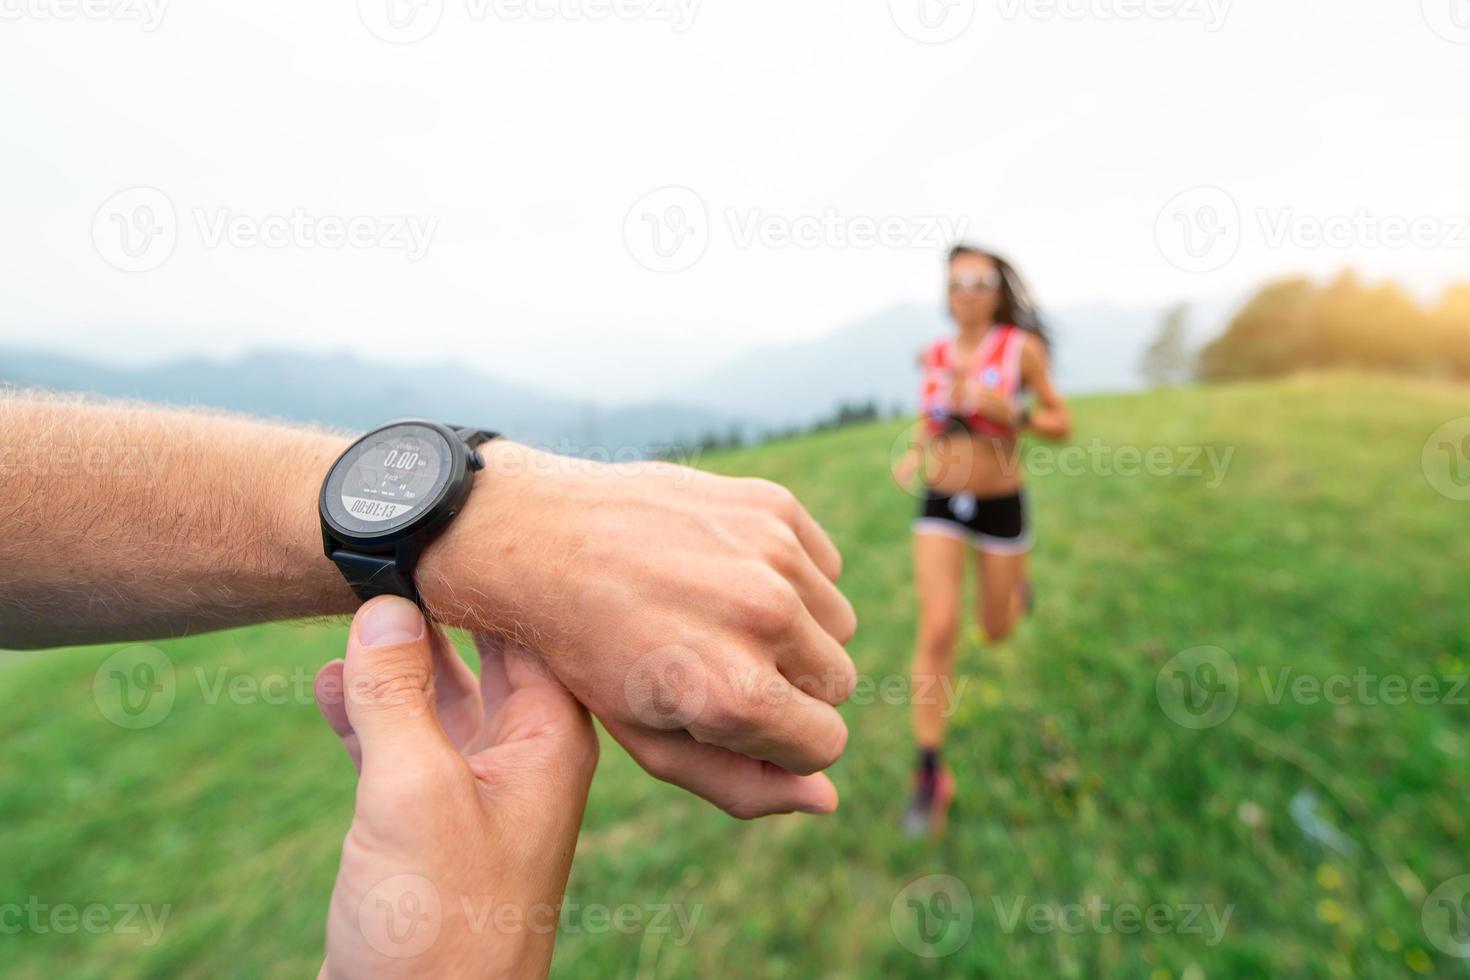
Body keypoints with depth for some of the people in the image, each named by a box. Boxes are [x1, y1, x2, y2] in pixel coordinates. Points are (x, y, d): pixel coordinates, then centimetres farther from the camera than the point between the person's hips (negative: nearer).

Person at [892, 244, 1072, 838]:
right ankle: (930, 777, -2)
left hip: (1001, 506, -1)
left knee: (996, 632, 15)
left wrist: (1009, 412, -23)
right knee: (937, 633, -14)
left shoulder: (1023, 347, -7)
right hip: (939, 506, 1)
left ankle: (1015, 586, 53)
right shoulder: (934, 354, 2)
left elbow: (1062, 427, -2)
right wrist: (914, 454, 0)